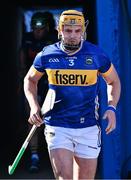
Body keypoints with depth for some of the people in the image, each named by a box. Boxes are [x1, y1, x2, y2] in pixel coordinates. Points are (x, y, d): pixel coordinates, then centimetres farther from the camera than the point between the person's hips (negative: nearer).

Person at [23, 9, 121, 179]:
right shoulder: (47, 55, -2)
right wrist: (34, 106, 0)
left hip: (88, 128, 1)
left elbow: (113, 81, 12)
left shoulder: (96, 55, -4)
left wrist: (111, 108, -5)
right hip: (57, 126, -1)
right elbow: (30, 80, 16)